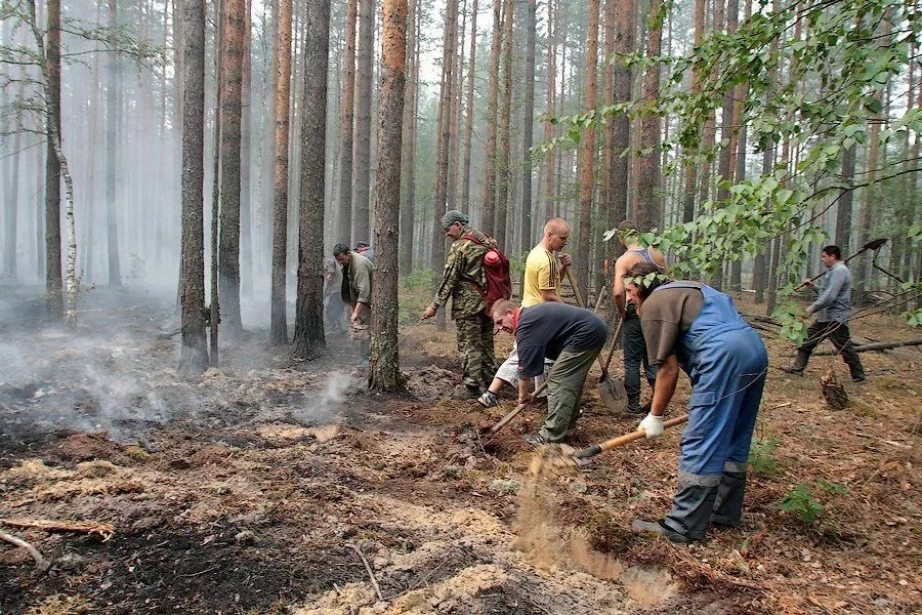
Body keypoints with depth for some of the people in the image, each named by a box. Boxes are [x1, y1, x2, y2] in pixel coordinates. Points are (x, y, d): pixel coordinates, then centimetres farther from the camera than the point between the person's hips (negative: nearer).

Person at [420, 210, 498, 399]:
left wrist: (435, 305, -10)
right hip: (489, 302, 8)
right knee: (486, 343, 16)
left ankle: (470, 387, 3)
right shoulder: (488, 241, 11)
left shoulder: (460, 246, -12)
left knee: (469, 345, -1)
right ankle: (489, 381, 23)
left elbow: (449, 279, -14)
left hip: (468, 304, -8)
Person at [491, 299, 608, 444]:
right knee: (572, 380, 19)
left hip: (587, 333, -11)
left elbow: (526, 367, -11)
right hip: (595, 328, 11)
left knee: (558, 379, -8)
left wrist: (523, 395, 1)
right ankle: (568, 423, 28)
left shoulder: (525, 326, -14)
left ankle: (552, 435, -5)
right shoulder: (531, 314, 17)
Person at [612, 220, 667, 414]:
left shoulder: (623, 260, -12)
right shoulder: (657, 255, 2)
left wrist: (622, 311, -7)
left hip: (635, 313, -4)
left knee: (632, 361, 7)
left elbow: (618, 292, -23)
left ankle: (633, 404, 13)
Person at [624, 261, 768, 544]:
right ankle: (726, 512, 30)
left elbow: (668, 368, -4)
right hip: (756, 349, 10)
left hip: (725, 356, -10)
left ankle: (684, 526, -1)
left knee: (700, 446, -6)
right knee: (734, 440, 19)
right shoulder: (688, 288, 29)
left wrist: (655, 416, 5)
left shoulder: (654, 304, 2)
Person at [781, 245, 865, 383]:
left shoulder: (839, 270, -17)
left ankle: (858, 375, 10)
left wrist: (812, 308, -23)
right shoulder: (833, 271, 17)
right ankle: (798, 367, 14)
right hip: (825, 317, 11)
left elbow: (830, 296, -25)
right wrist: (813, 286, 14)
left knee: (845, 347, -2)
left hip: (836, 319, -11)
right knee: (808, 339, 10)